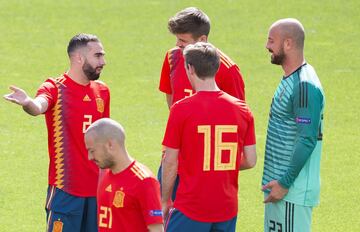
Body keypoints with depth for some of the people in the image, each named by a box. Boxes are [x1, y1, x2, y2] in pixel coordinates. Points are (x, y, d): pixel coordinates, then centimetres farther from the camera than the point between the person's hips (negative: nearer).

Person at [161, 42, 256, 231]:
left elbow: (170, 163, -6)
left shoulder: (181, 109, -10)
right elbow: (250, 161, 5)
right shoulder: (242, 110, 2)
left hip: (191, 209, -4)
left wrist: (165, 200, 6)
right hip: (227, 209, 4)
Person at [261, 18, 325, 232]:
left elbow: (307, 140, -23)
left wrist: (285, 183, -21)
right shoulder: (289, 80, 14)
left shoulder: (305, 86, -18)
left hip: (294, 190, -10)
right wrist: (277, 181, 18)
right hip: (280, 182, 10)